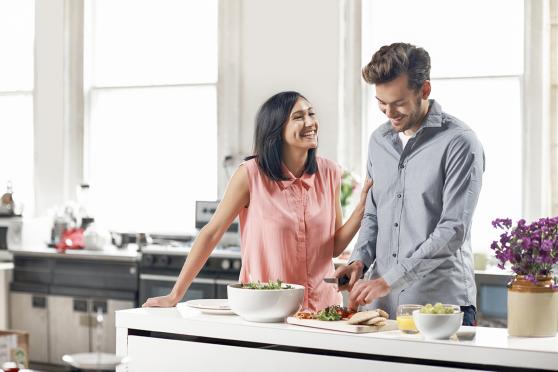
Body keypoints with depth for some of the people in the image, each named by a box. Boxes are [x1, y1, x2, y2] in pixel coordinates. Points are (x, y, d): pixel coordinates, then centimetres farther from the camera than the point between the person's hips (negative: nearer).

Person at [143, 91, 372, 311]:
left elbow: (334, 248, 5)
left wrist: (362, 208, -10)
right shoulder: (251, 174, -10)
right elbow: (211, 234, -6)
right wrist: (175, 295, -6)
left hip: (322, 305, 3)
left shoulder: (329, 173, 1)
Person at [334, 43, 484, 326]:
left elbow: (453, 230, -17)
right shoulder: (379, 141, 12)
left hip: (441, 303, -5)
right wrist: (360, 260, 2)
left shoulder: (459, 143, -10)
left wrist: (389, 280, -20)